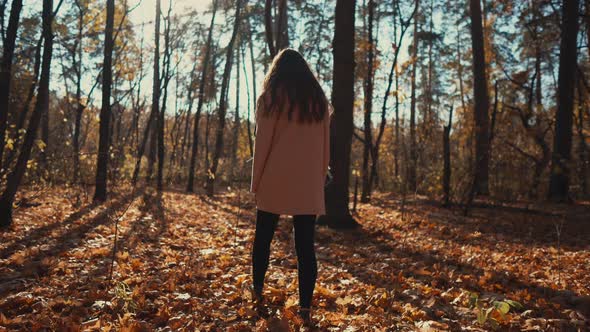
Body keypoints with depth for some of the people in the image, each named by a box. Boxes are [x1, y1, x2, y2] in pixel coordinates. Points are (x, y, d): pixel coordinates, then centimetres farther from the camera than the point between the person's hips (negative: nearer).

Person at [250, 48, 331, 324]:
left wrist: (256, 182, 2)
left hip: (276, 181, -2)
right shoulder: (319, 99, 11)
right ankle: (305, 307, 3)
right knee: (305, 245, 3)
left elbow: (262, 142, -3)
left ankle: (258, 290, 21)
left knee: (263, 237, 14)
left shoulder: (271, 96, 0)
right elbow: (325, 145, 12)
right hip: (309, 184, 3)